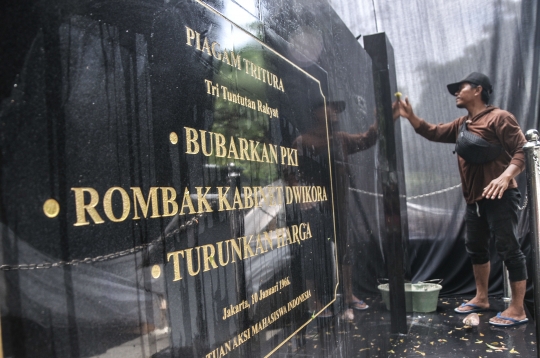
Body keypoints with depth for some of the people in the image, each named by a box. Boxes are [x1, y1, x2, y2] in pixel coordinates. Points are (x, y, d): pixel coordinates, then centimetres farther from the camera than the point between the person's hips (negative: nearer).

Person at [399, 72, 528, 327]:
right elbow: (434, 133, 18)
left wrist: (506, 177, -30)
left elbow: (523, 150, -15)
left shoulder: (499, 117, -9)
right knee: (476, 248, 16)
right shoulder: (461, 125, 16)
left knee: (509, 249, -3)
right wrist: (411, 117, 6)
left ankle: (517, 310, 5)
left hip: (499, 196, -9)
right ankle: (481, 298, 31)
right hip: (475, 198, 9)